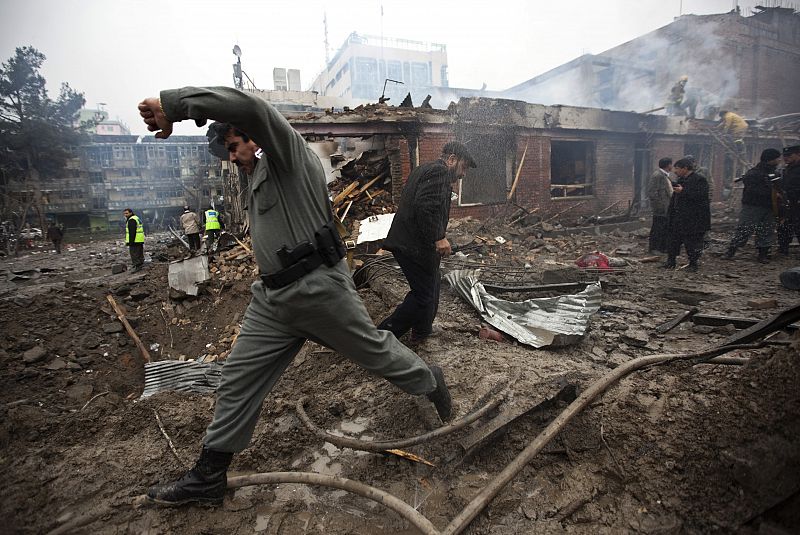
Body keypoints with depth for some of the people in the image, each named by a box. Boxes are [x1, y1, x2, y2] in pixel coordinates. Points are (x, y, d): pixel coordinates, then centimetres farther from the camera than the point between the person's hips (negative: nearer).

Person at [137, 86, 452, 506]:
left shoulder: (288, 153, -5)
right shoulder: (257, 177, 23)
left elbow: (247, 106, -23)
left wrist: (172, 103, -22)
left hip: (320, 289, -9)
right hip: (272, 297, 9)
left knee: (373, 350, 7)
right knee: (238, 378, 9)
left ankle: (429, 381, 36)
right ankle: (208, 476, 23)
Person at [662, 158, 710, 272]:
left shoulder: (699, 179, -11)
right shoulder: (680, 180, 15)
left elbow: (701, 196, -24)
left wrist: (683, 191, -24)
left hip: (693, 219, -8)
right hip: (679, 218, 8)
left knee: (693, 241, -1)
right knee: (674, 239, 11)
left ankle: (694, 263, 11)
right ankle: (670, 261, 19)